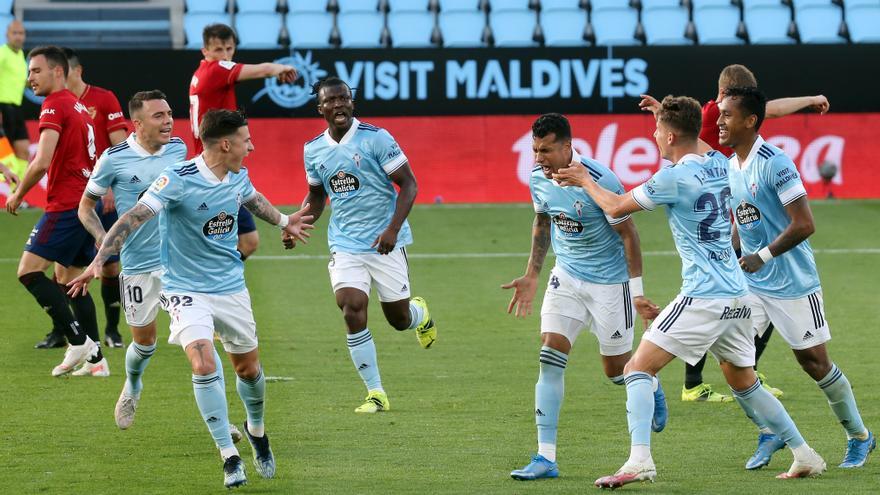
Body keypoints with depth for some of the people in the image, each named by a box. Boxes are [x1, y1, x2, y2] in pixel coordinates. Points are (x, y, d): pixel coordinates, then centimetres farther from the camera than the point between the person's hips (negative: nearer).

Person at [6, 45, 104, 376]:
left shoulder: (55, 105, -11)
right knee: (68, 277, 15)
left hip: (66, 206, -9)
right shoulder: (79, 106, 18)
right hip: (87, 201, 9)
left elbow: (42, 162, -19)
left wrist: (18, 194, -6)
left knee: (29, 271, -10)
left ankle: (78, 341, -16)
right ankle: (95, 357, 12)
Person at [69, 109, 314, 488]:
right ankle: (229, 457, -11)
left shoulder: (239, 177, 0)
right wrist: (99, 260, -35)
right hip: (185, 289, -6)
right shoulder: (177, 180, -21)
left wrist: (283, 221, 41)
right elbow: (135, 217, -25)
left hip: (231, 286, 6)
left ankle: (256, 430, 45)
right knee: (204, 365, -22)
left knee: (248, 368, 15)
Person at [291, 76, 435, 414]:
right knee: (352, 311, -15)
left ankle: (420, 313, 46)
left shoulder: (375, 138, -10)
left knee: (399, 319, 5)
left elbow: (408, 184, -9)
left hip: (385, 242, -3)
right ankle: (375, 394, -6)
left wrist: (393, 228, -20)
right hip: (345, 244, 3)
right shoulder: (313, 150, 5)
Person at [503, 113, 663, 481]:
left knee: (616, 369, 6)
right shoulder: (538, 178, -6)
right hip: (566, 277, 5)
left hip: (609, 281, -5)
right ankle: (546, 457, -11)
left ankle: (651, 389, 45)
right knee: (550, 357, -11)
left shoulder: (599, 181, -25)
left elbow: (628, 233, -16)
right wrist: (531, 276, 12)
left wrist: (637, 292, -15)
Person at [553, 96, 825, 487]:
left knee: (638, 369, -5)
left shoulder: (674, 178, -13)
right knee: (745, 384, 21)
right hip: (737, 294, 8)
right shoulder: (720, 165, 7)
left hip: (703, 297, -8)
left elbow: (616, 208, -2)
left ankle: (639, 461, -20)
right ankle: (805, 457, 23)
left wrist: (585, 180, 14)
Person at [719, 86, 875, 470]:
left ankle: (859, 436, 20)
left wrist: (763, 257, -23)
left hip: (793, 283, -7)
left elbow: (804, 225, -22)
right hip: (751, 283, 7)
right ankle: (768, 434, 8)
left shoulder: (773, 163, -20)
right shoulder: (730, 166, 5)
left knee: (814, 362, 2)